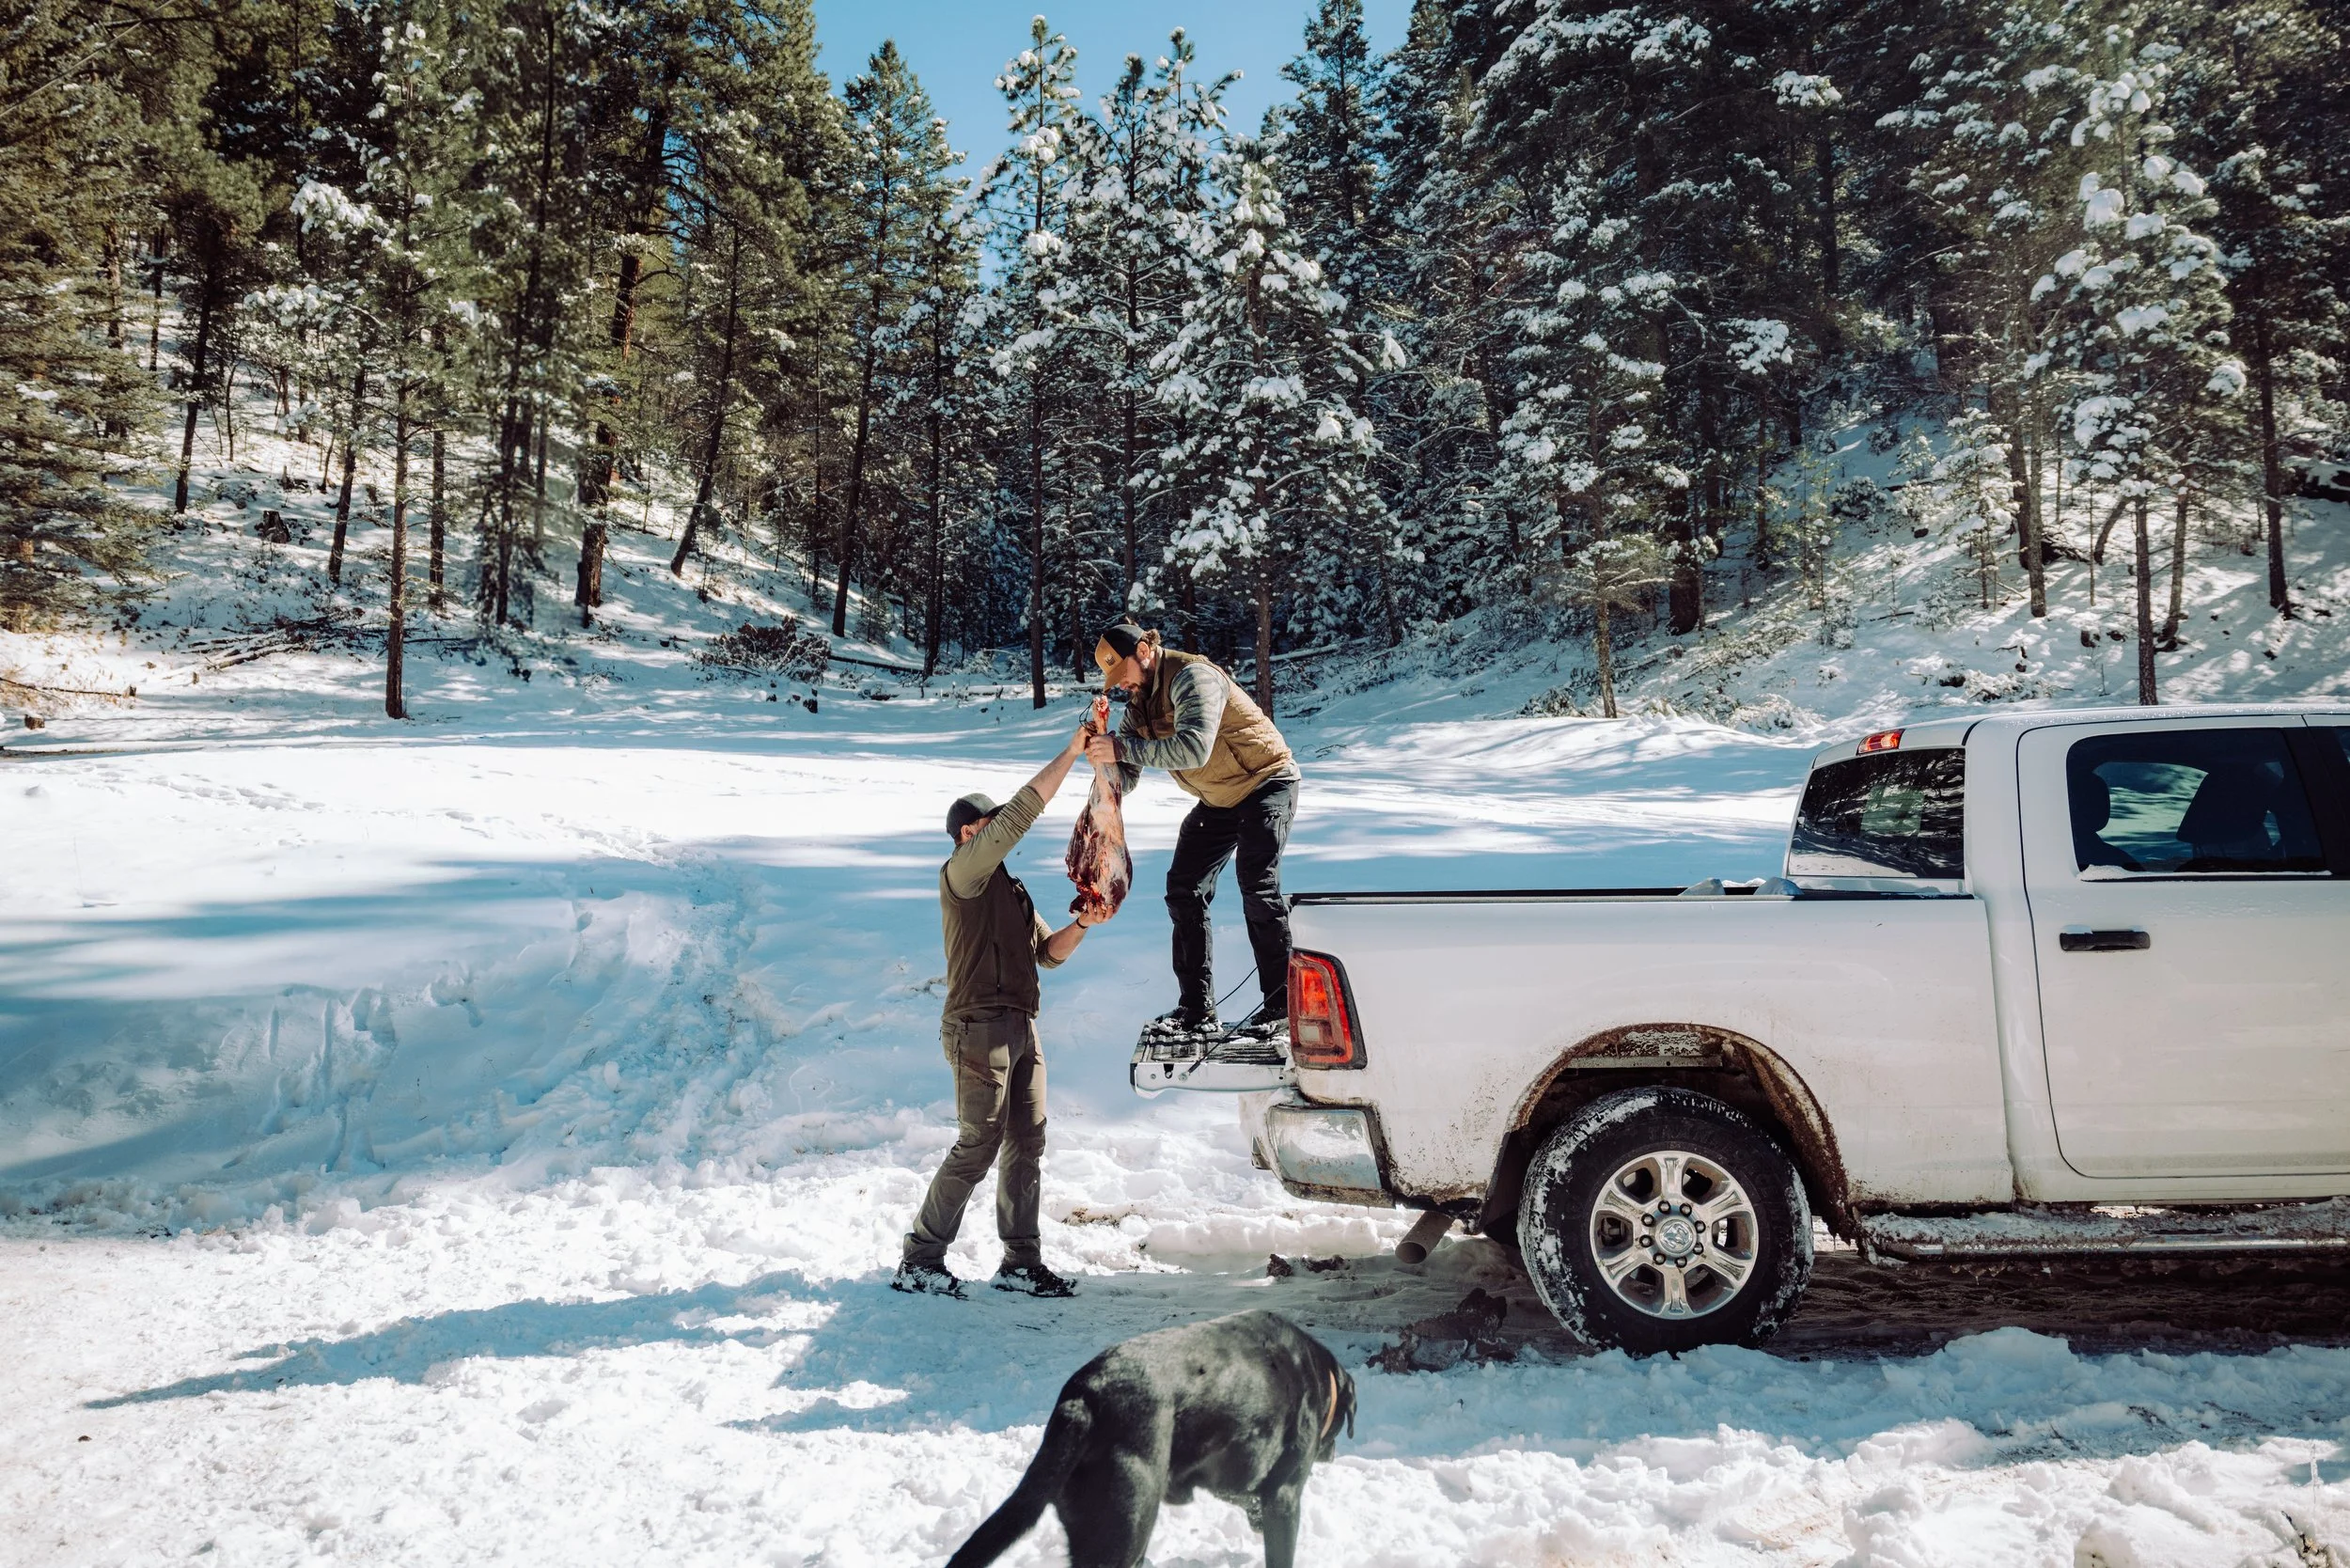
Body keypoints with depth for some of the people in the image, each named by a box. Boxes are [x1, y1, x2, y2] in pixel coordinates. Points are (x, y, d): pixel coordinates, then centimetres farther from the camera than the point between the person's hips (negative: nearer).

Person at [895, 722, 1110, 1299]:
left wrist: (1080, 925, 1)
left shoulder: (1010, 890, 23)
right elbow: (1022, 811, -16)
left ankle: (1021, 1262, 12)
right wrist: (1071, 753, -15)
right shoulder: (962, 872, -6)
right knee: (978, 1145, -9)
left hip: (1020, 1029, 9)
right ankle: (919, 1260, -1)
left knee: (1026, 1144, 7)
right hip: (980, 1027, -9)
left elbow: (1047, 953, 20)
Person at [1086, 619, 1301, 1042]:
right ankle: (1197, 1011, 6)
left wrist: (1122, 748, -39)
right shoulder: (1138, 705, 1)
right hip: (1217, 799, 9)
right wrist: (1103, 750, -22)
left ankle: (1280, 1006, -11)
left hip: (1266, 782, -9)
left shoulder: (1192, 678, -26)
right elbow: (1125, 780, -2)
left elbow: (1194, 749, -41)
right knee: (1184, 891, 1)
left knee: (1258, 887, -20)